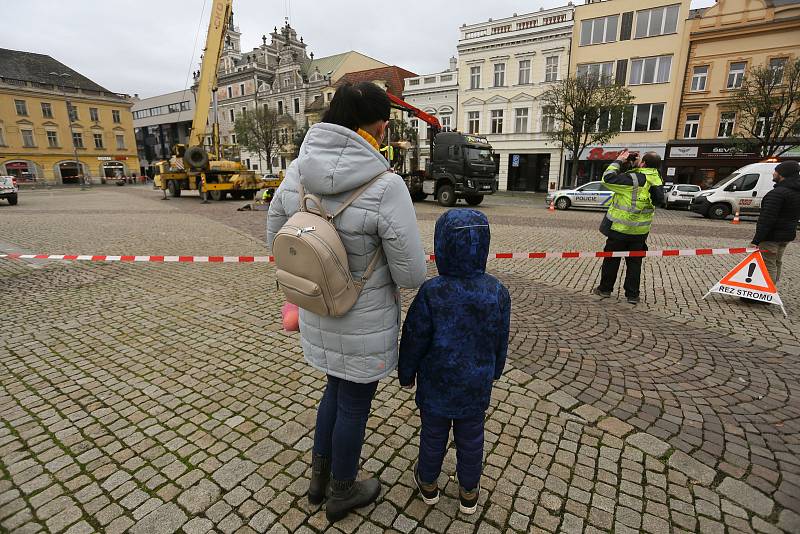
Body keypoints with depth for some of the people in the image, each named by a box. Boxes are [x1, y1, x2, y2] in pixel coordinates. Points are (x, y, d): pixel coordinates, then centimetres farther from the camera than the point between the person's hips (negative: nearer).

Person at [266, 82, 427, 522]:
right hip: (364, 322, -6)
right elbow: (411, 274, -20)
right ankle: (342, 493, 45)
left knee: (337, 389, 29)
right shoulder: (386, 187, -27)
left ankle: (318, 477, 50)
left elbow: (277, 240, 4)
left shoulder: (296, 172, -8)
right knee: (354, 404, 18)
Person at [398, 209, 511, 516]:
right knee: (471, 437, 21)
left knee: (433, 434, 19)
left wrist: (406, 374, 3)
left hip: (436, 385, -2)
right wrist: (494, 371, 18)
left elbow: (414, 341, -14)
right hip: (477, 386, 3)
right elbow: (500, 341, 0)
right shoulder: (498, 292, -14)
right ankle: (469, 492, 41)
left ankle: (428, 484, 42)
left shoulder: (431, 293, -25)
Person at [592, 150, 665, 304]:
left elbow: (607, 178, -21)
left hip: (620, 228, -5)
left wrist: (618, 161, -7)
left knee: (611, 259, 8)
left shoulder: (633, 179, -21)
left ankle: (605, 289, 18)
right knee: (634, 262, 10)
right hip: (640, 230, 5)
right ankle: (632, 295, 14)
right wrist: (630, 166, 4)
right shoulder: (656, 180, 1)